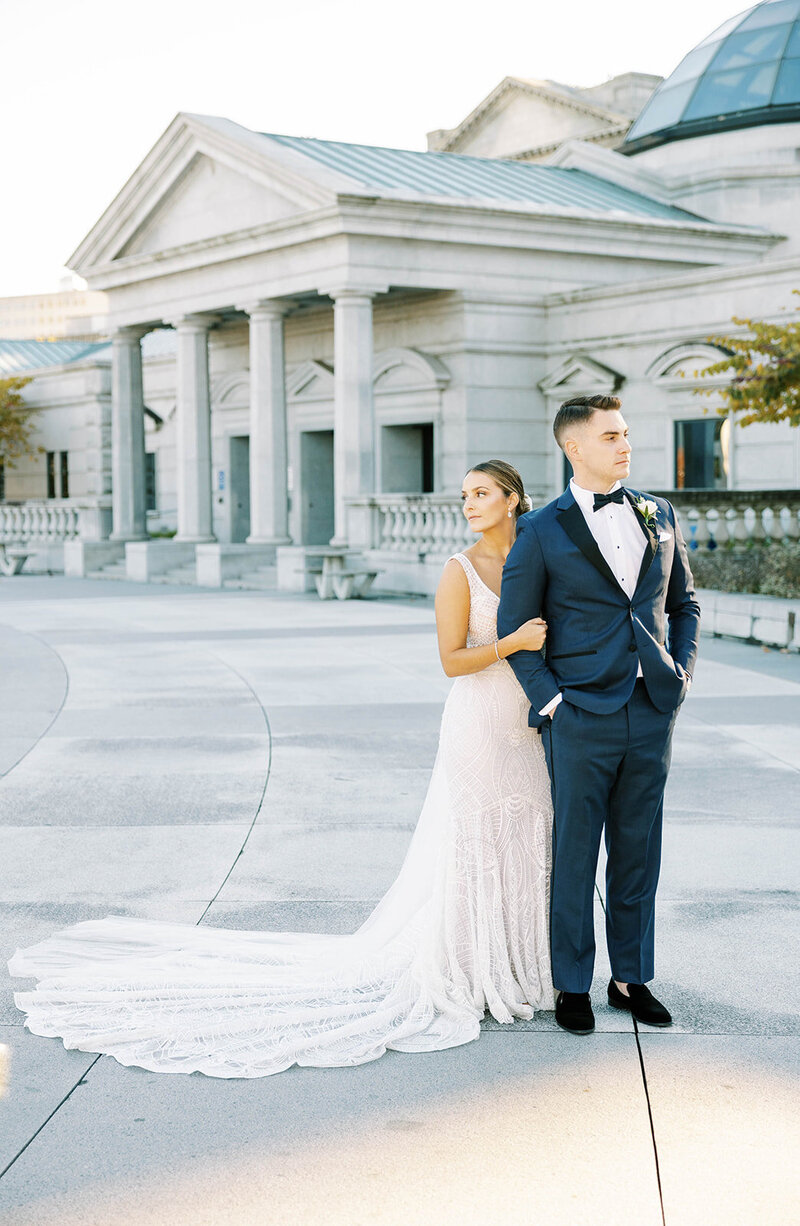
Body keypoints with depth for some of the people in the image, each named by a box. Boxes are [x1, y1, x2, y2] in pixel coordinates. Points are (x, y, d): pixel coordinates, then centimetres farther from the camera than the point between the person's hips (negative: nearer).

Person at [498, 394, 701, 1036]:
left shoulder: (660, 515, 9)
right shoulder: (542, 531, -4)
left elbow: (684, 603, 18)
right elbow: (514, 628, -1)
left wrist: (681, 670, 6)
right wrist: (549, 700, -8)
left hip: (652, 715, 4)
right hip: (580, 718, -4)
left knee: (638, 854, 12)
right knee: (574, 856, 6)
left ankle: (632, 978, 25)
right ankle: (572, 985, 19)